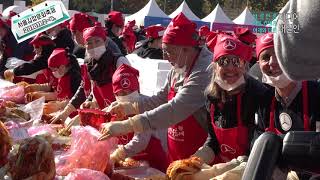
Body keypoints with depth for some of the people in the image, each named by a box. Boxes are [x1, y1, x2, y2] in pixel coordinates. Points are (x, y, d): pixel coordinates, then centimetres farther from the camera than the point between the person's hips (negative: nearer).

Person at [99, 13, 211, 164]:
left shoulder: (205, 71, -24)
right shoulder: (178, 68, 4)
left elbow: (174, 110, -31)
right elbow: (161, 98, 16)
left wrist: (124, 126, -31)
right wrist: (129, 107, 2)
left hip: (200, 158, -7)